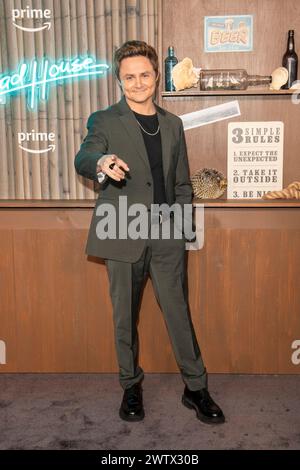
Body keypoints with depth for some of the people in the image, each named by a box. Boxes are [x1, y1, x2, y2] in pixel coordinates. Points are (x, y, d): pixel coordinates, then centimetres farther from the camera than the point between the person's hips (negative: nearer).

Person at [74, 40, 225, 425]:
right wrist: (101, 162, -42)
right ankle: (131, 386, 27)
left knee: (179, 313, 5)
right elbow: (82, 158, -19)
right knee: (125, 317, 9)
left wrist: (179, 220, 4)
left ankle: (195, 388, 20)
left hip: (166, 237, 2)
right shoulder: (106, 121, 1)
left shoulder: (173, 125, 13)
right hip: (123, 236, -2)